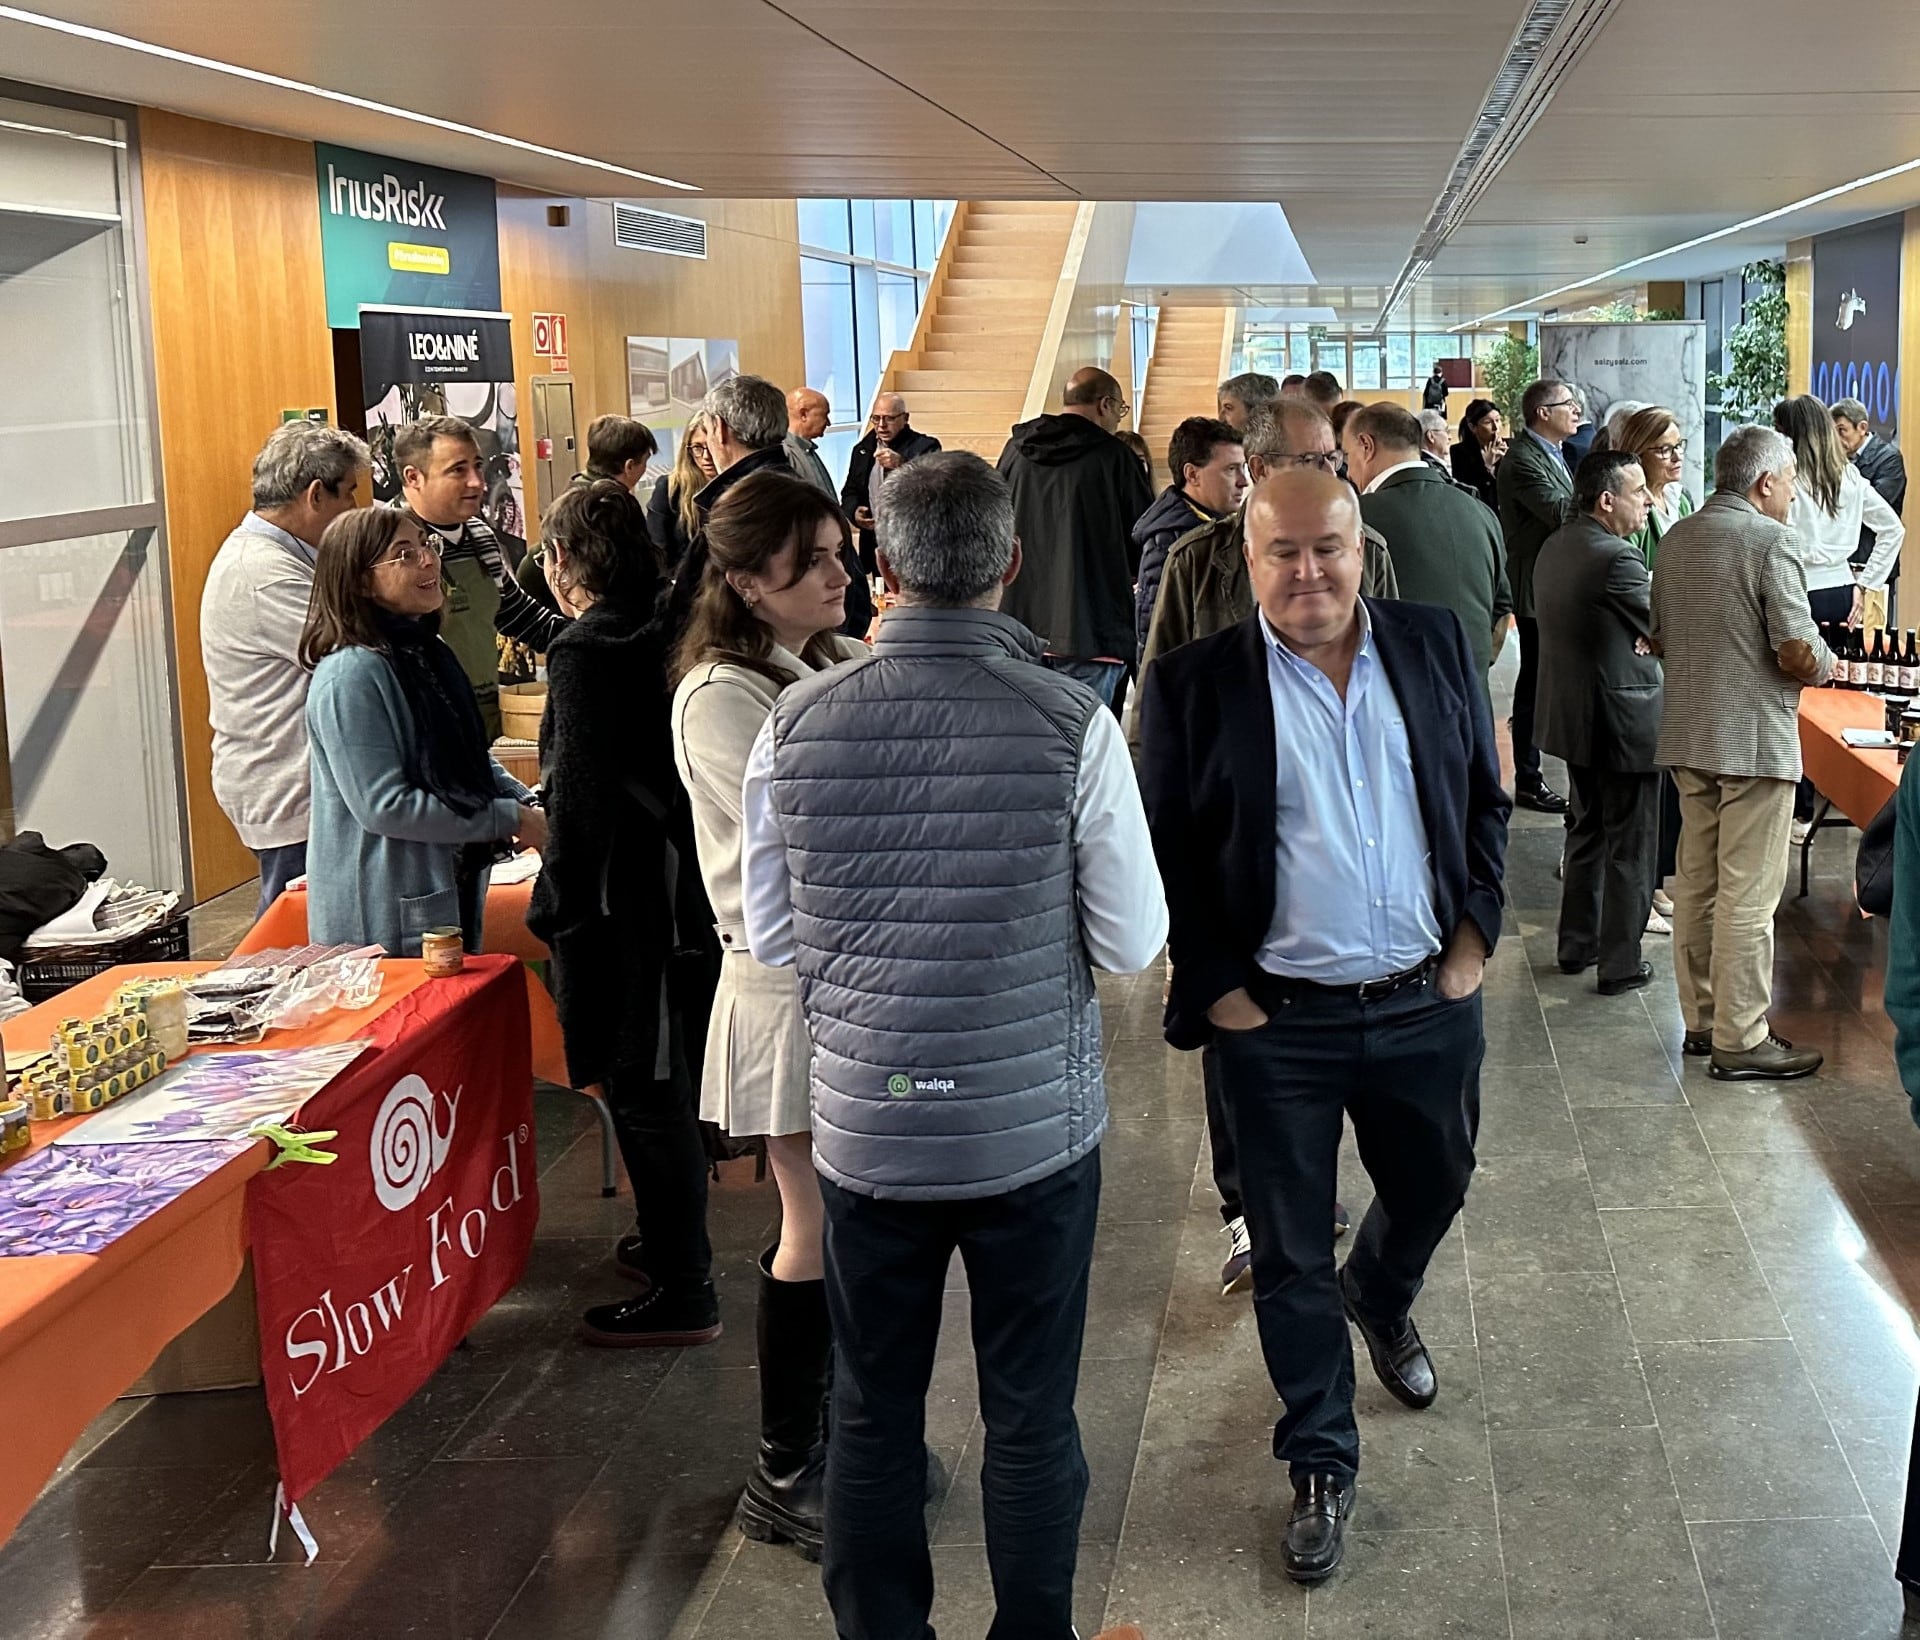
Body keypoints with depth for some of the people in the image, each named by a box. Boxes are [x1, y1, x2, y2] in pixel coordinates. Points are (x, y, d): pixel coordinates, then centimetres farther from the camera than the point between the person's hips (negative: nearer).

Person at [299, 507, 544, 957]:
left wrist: (525, 802, 0)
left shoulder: (431, 653, 10)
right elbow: (383, 806, -23)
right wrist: (509, 820, -18)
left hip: (450, 895, 9)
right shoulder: (351, 676, -19)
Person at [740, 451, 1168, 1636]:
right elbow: (1133, 942, -8)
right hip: (1035, 1128, -1)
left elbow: (770, 937, 0)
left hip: (866, 1126, 2)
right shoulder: (1072, 723, -15)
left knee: (872, 1416, 17)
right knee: (1031, 1418, 14)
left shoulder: (797, 723, -9)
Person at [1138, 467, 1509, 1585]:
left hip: (1430, 1003, 3)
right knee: (1291, 1256, 8)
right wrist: (1220, 993, -9)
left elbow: (1487, 800, 8)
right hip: (1279, 1027, -3)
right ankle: (1322, 1465, 28)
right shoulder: (1195, 685, -9)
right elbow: (1166, 856, -5)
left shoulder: (1435, 646, 0)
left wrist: (1475, 937, 1)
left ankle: (1380, 1298, 58)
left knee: (1435, 1189, 24)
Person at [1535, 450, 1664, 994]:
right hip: (1623, 720, -9)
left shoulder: (1554, 547, 5)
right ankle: (1620, 964, 11)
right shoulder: (1617, 557, -23)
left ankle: (1577, 944, 30)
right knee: (1629, 847, 3)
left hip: (1571, 715, 9)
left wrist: (1633, 636, -1)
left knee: (1588, 831, 21)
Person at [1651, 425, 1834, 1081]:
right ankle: (1740, 1040, 2)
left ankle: (1701, 1019, 23)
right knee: (1748, 896, -2)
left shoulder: (1675, 540, 10)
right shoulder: (1770, 542, -14)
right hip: (1754, 739, -8)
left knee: (1696, 883, 14)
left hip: (1686, 734, 8)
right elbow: (1799, 655, -18)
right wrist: (1822, 663, 2)